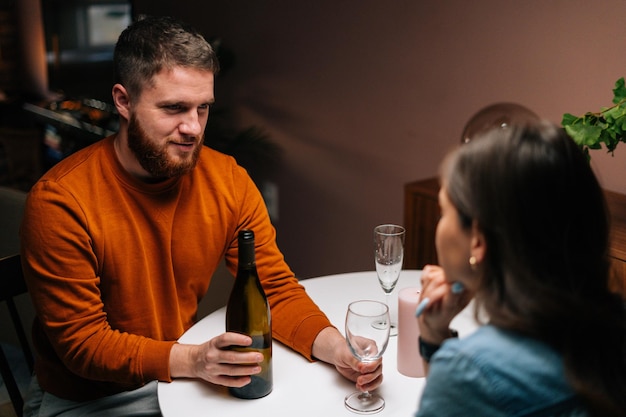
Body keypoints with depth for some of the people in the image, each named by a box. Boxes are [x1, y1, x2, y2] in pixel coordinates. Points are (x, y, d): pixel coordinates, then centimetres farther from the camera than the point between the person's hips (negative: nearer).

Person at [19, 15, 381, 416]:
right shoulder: (60, 201, -21)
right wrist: (192, 361, -34)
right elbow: (82, 343, -19)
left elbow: (276, 289, -5)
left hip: (188, 377, 5)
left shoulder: (228, 180, -7)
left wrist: (337, 348, -24)